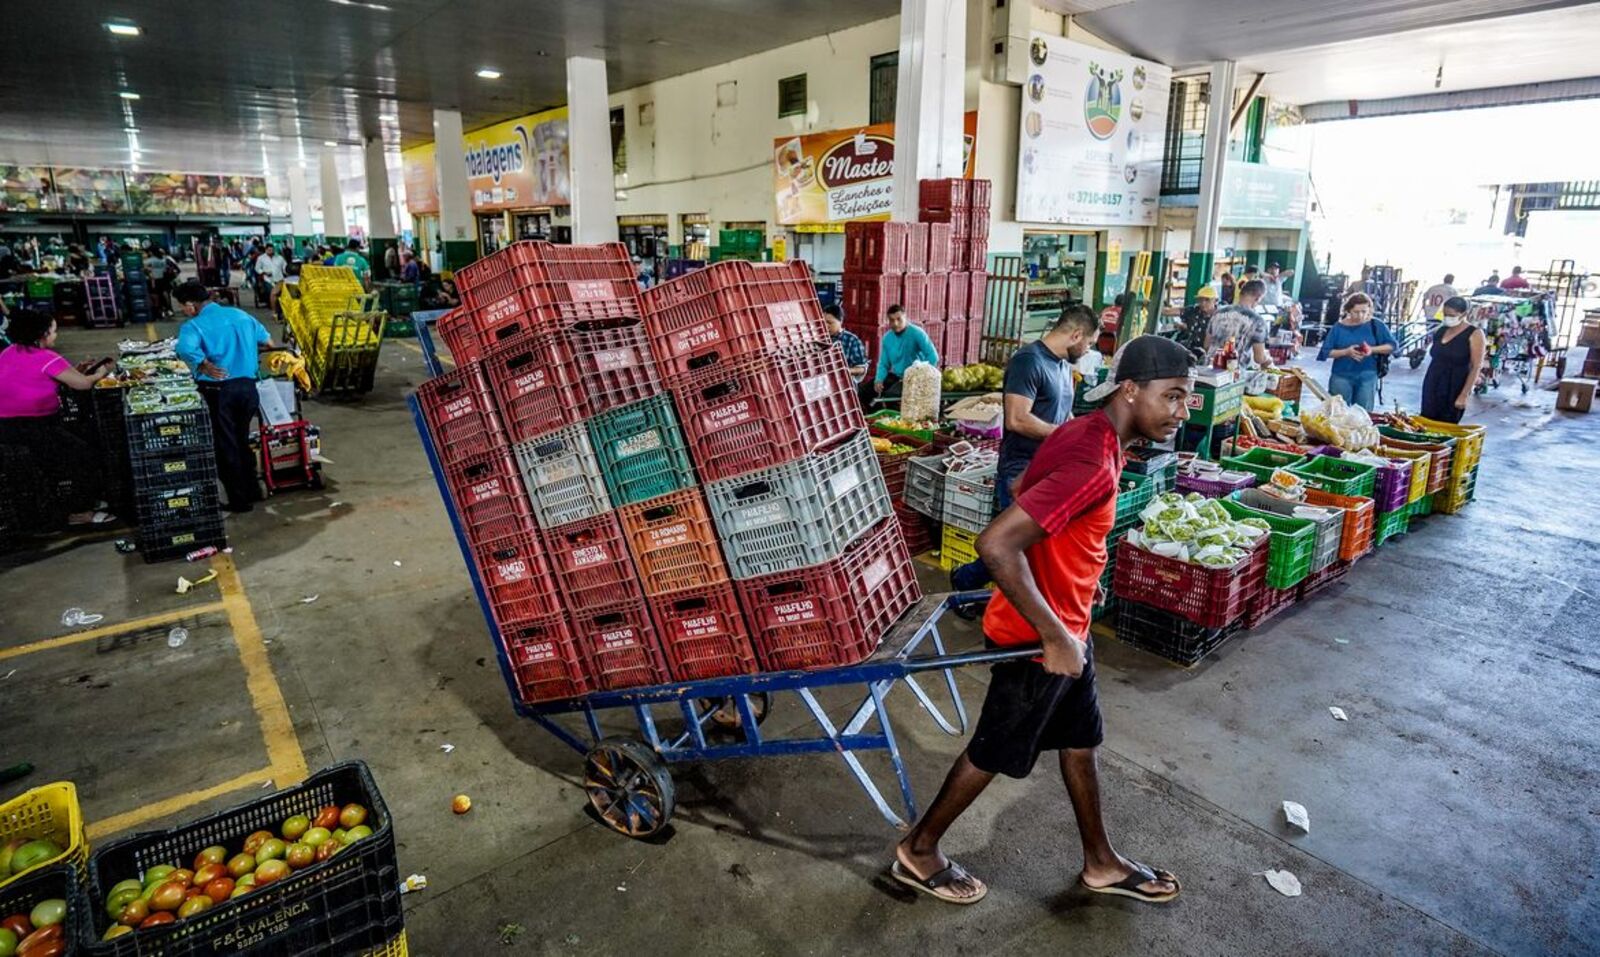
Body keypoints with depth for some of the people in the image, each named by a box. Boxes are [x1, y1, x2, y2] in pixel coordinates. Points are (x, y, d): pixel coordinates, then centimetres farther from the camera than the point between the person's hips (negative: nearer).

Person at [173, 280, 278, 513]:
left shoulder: (194, 326, -8)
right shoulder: (240, 315, 9)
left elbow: (185, 349, -29)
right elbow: (267, 341, 20)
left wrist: (205, 367, -16)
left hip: (218, 390, -5)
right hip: (247, 386, 5)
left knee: (226, 446, 6)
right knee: (242, 441, 19)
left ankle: (240, 500, 11)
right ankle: (251, 491, 25)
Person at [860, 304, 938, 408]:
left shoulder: (916, 333, -15)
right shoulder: (887, 337, 3)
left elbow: (933, 357, -21)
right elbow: (883, 364, 8)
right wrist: (879, 380, -11)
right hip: (896, 375, 6)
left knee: (891, 394, -33)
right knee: (864, 389, -8)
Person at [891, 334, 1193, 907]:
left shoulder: (1086, 433, 1)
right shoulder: (1094, 464, -30)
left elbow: (1023, 493, 15)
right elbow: (995, 544, -37)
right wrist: (1055, 638, -29)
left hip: (1065, 627, 9)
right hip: (1038, 640, -9)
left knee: (1081, 742, 23)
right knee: (995, 752, 10)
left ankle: (1101, 863, 45)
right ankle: (918, 851, 32)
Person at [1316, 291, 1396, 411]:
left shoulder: (1376, 325, 0)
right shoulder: (1339, 327, -2)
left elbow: (1392, 345, 3)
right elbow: (1326, 351, -3)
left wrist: (1372, 349, -15)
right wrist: (1346, 352, -19)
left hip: (1367, 377, 1)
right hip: (1341, 376, -1)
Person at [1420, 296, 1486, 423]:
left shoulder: (1475, 334, -7)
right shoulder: (1441, 330, 10)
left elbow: (1476, 367, -10)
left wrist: (1464, 395, -16)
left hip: (1454, 389, -5)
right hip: (1432, 386, 5)